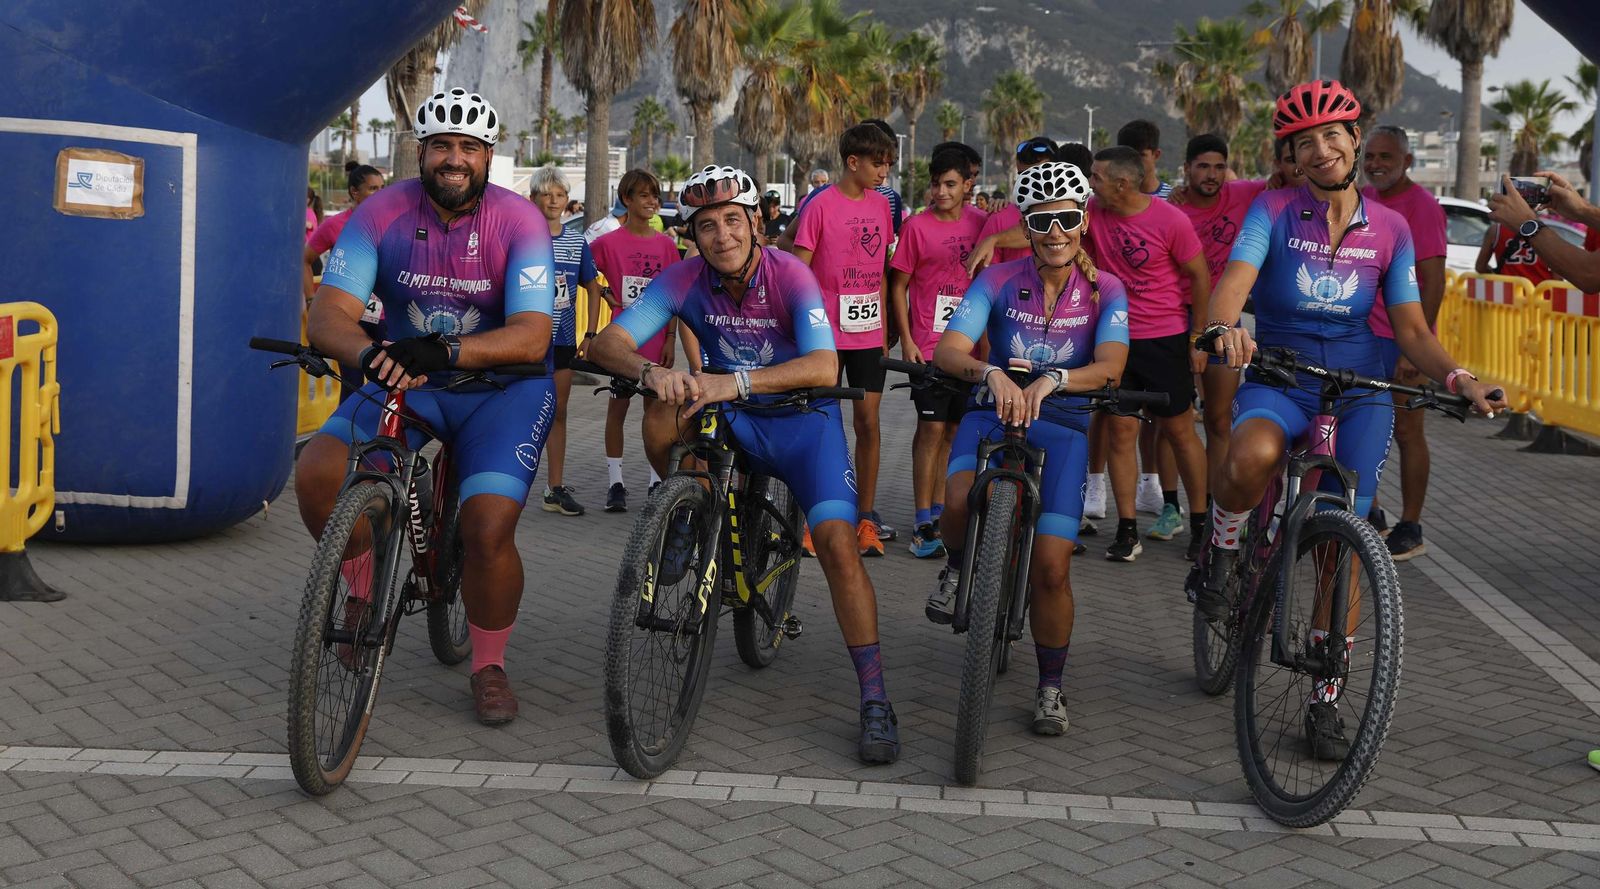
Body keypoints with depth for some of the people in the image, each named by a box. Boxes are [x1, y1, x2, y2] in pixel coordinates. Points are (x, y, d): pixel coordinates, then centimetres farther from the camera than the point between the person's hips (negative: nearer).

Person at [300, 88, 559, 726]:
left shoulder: (519, 221, -15)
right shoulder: (382, 213, -10)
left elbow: (531, 337, -25)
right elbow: (327, 314, -19)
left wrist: (447, 351, -42)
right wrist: (368, 353, -42)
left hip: (502, 387, -2)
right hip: (406, 381, 3)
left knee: (488, 529, -20)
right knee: (318, 471, -21)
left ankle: (489, 667, 7)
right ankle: (363, 593, 9)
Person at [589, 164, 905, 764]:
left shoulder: (789, 274, -20)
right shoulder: (685, 280, -12)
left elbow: (824, 368, -33)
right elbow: (607, 343, -19)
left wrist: (735, 382, -46)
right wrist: (650, 371, -42)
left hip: (801, 418, -4)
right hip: (730, 420, 4)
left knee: (836, 541, -21)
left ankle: (874, 701, -12)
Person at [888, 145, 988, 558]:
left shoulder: (979, 222, 5)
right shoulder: (917, 226, -5)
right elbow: (898, 285, -1)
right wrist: (907, 339, -8)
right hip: (929, 346, -4)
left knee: (954, 429, 10)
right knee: (931, 428, -7)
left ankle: (940, 512, 22)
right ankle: (923, 524, -1)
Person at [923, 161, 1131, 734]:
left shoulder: (1104, 291, -3)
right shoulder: (998, 282, -4)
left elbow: (1109, 367, -19)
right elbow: (948, 350, -16)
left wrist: (1051, 380, -38)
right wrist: (991, 373, -38)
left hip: (1061, 423, 0)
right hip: (995, 413, 0)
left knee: (1050, 569, -8)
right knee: (962, 501, -34)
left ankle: (1050, 689, 15)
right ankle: (958, 567, 3)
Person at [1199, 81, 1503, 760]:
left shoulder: (1388, 228, 4)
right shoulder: (1274, 211, -2)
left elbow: (1412, 330, 5)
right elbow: (1232, 284, -17)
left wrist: (1457, 378, -15)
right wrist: (1226, 328, -41)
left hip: (1359, 390, 2)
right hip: (1278, 379, -2)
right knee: (1252, 455, -38)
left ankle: (1325, 701, 10)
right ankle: (1221, 558, -5)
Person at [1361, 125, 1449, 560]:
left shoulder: (1422, 206, -12)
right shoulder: (1363, 199, 10)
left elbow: (1434, 283, -18)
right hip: (1361, 333, 7)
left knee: (1406, 432, 0)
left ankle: (1410, 528, 8)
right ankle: (1369, 515, 26)